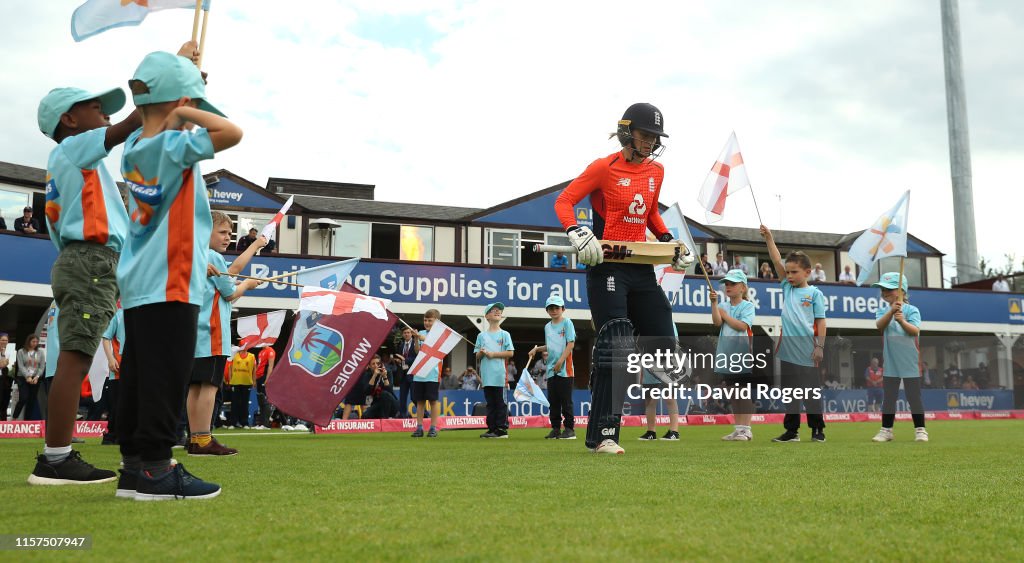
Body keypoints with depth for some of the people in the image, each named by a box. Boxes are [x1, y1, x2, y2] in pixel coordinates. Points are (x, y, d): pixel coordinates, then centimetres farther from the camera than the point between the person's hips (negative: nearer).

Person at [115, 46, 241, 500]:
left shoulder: (133, 148, 12)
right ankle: (155, 469, -4)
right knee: (165, 378, -6)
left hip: (136, 286, 9)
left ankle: (134, 466, 15)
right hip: (170, 287, -9)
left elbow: (151, 116, 33)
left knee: (138, 378, 10)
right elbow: (232, 133, -26)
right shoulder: (174, 147, -13)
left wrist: (177, 64, 31)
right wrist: (186, 112, -14)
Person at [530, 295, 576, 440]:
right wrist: (537, 349, 7)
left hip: (565, 369, -6)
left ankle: (569, 428, 1)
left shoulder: (567, 322, -3)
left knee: (566, 400, -4)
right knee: (553, 401, 9)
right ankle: (555, 428, 15)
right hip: (551, 369, 6)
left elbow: (570, 344, -10)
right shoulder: (547, 326, 15)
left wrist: (560, 361, -17)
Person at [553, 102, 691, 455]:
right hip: (607, 268, -7)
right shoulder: (604, 168, -6)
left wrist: (669, 240, 15)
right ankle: (602, 436, -5)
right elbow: (563, 201, -9)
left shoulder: (656, 171, 13)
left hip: (642, 269, 7)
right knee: (616, 350, -12)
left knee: (663, 345, 6)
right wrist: (577, 233, -26)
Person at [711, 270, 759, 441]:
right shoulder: (723, 306, 11)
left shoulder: (748, 306, -2)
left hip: (743, 353, -5)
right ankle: (738, 429, 15)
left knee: (745, 392, -4)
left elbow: (742, 325, -16)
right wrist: (714, 303, -17)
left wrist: (724, 314, -6)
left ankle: (746, 429, -2)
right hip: (727, 353, 5)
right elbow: (717, 322, -7)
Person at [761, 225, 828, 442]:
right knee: (789, 392, 9)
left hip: (807, 351, -4)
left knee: (811, 391, 3)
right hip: (788, 350, 4)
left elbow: (820, 321, -2)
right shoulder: (787, 288, 11)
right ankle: (792, 430, 16)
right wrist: (769, 239, -1)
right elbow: (778, 262, 6)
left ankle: (817, 430, 13)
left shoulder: (814, 293, 0)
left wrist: (820, 346, -8)